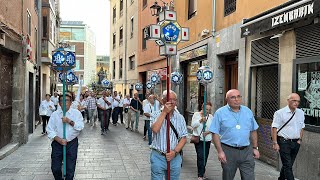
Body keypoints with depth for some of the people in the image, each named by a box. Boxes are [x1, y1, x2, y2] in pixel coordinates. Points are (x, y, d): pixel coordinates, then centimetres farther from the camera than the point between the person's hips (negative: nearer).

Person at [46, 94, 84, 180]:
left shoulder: (76, 113, -1)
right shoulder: (55, 114, 1)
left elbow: (80, 127, -10)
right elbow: (50, 130, -3)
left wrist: (70, 121, -22)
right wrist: (59, 140, -16)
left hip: (72, 143, -1)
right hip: (57, 143, 1)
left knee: (70, 169, 3)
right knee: (55, 168, 4)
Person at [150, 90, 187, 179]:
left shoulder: (180, 118, 4)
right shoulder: (156, 115, -2)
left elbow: (183, 138, 2)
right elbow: (155, 129, -22)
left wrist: (175, 152, -12)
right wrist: (164, 112, -20)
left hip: (174, 157, 2)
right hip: (158, 157, -2)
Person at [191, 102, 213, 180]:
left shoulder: (210, 116, 6)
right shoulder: (196, 114, -1)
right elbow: (193, 125, -9)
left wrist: (208, 131, -16)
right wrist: (201, 120, -21)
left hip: (207, 140, 3)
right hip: (198, 139, -3)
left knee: (205, 156, 10)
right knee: (200, 156, -11)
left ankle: (202, 172, 27)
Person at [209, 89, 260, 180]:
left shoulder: (248, 111, 8)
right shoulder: (220, 113, -4)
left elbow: (253, 131, 14)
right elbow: (215, 134, -7)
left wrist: (255, 148, 10)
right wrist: (220, 151, -12)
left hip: (246, 151, 3)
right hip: (228, 151, -2)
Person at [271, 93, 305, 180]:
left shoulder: (301, 113, 9)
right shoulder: (280, 113, -8)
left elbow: (302, 127, 19)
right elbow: (274, 128, -10)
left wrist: (300, 139, 10)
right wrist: (275, 143, -14)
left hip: (296, 143, 6)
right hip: (284, 142, -6)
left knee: (289, 164, 15)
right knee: (288, 165, -6)